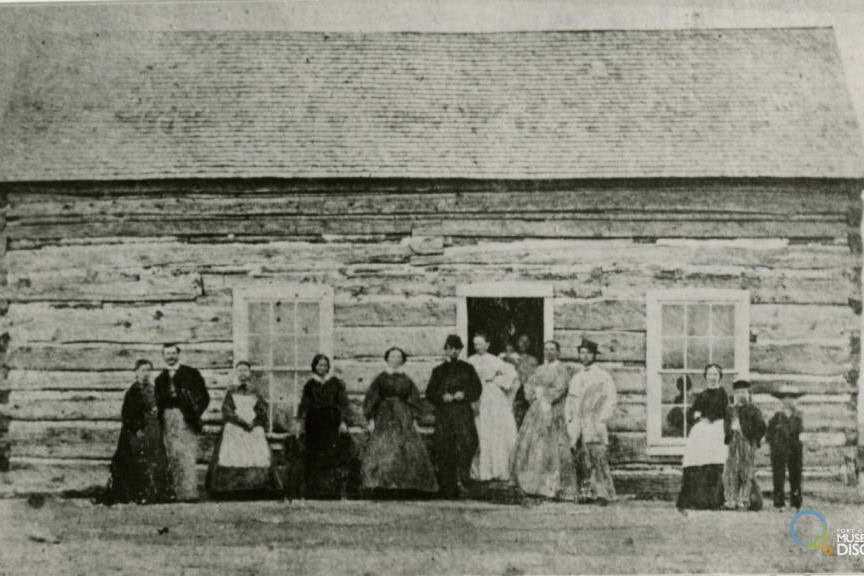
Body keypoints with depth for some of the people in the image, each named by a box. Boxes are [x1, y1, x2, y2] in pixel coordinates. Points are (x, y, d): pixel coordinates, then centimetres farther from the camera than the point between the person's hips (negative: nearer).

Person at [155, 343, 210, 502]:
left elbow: (204, 397, 3)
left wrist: (195, 414, -8)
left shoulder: (191, 374, 5)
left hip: (186, 419, -4)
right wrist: (158, 414, 3)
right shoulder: (160, 379, 18)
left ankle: (189, 493, -13)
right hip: (168, 421, 4)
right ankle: (176, 492, 2)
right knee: (172, 458, 0)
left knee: (187, 457, -11)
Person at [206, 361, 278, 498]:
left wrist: (253, 424, -9)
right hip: (234, 432, -1)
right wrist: (243, 423, -10)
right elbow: (226, 411, 0)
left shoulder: (255, 393, 15)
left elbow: (262, 413, 9)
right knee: (232, 460, -14)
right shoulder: (231, 392, 11)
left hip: (254, 432, 1)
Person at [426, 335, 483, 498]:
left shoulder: (467, 368, 14)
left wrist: (464, 394, -11)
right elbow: (430, 393, 9)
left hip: (464, 412, 0)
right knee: (445, 450, -2)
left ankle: (463, 477, -14)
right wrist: (442, 397, -10)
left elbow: (477, 388, 7)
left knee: (467, 442, -22)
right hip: (443, 413, 1)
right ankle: (447, 488, 5)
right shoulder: (438, 371, 14)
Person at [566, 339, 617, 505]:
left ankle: (602, 494, -13)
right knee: (583, 459, 0)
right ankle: (587, 494, 2)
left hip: (595, 423, -5)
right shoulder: (576, 378, 18)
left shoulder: (603, 376, 4)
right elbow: (570, 400, 22)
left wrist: (602, 420, -9)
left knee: (598, 457, -14)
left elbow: (611, 399, 0)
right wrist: (569, 420, 10)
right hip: (578, 424, 5)